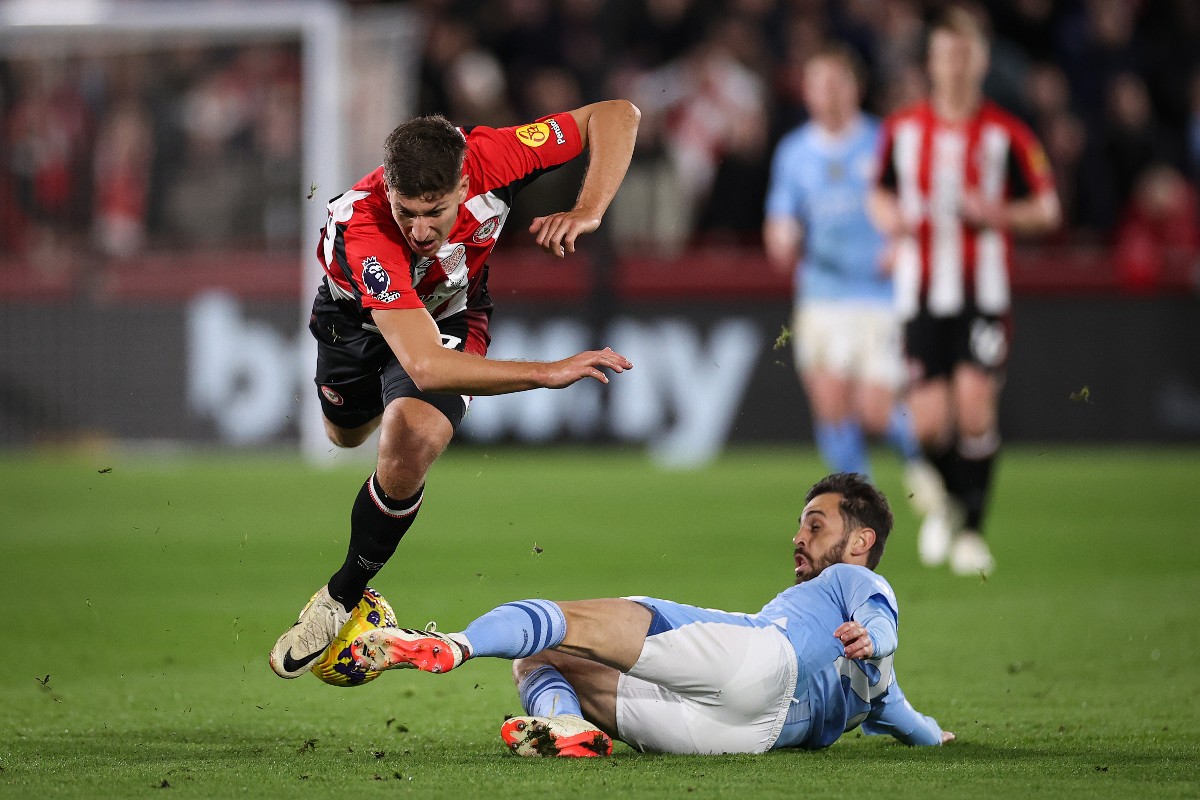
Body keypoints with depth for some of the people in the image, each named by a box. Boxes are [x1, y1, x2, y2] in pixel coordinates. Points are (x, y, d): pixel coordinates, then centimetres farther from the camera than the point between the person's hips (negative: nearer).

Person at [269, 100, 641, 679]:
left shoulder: (488, 159, -38)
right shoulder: (364, 229, -45)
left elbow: (616, 115, -26)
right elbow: (426, 366, -52)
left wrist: (587, 212, -40)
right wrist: (547, 372, -57)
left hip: (452, 316, 0)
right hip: (357, 316, 0)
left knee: (410, 442, -29)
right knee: (346, 435, 30)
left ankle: (343, 597, -7)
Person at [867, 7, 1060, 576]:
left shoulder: (1007, 134, -1)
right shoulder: (902, 129, 7)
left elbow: (1047, 209, 3)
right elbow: (881, 193, 20)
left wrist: (998, 214, -15)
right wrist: (889, 217, -3)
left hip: (983, 293, -2)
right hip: (920, 292, 2)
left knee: (975, 407, -15)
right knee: (929, 421, -3)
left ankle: (971, 529, -1)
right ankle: (948, 501, 28)